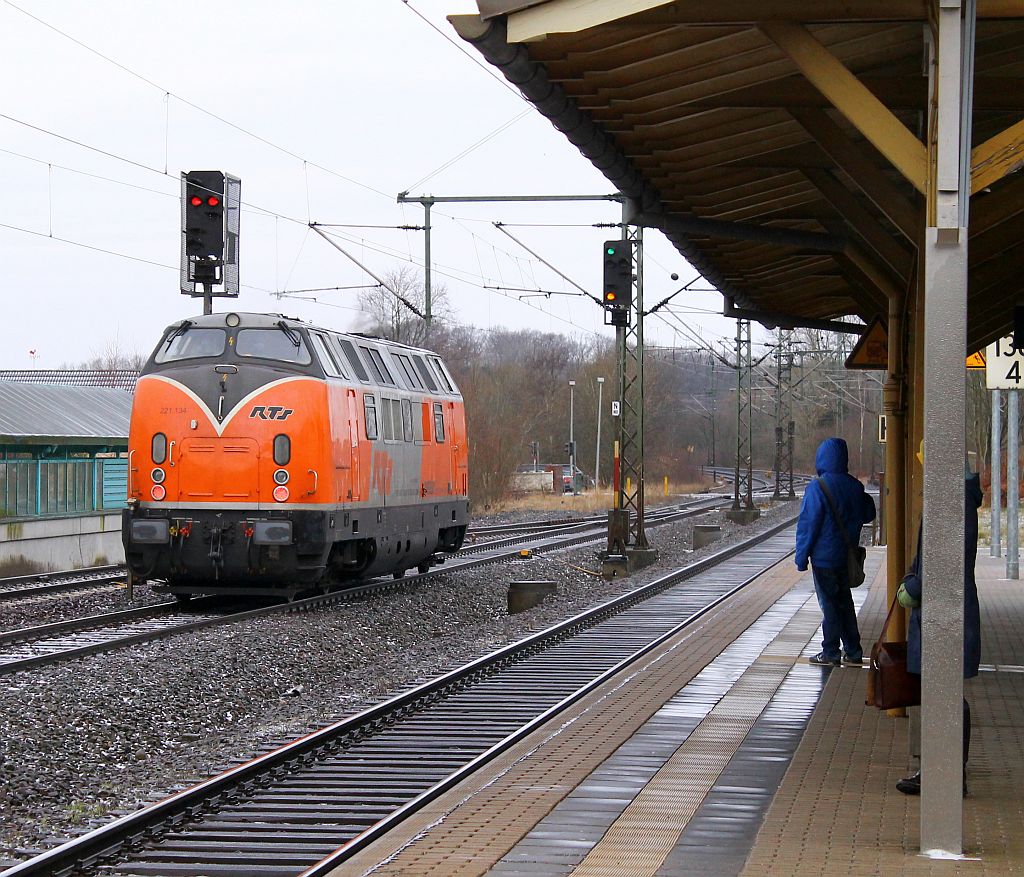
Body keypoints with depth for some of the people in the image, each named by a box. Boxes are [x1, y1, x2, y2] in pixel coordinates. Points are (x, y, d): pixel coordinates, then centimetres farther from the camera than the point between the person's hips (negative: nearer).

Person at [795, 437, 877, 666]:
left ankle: (831, 653, 5)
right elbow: (867, 515, 15)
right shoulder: (855, 487, 2)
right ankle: (853, 651, 19)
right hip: (847, 557, 6)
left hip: (824, 556, -6)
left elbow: (808, 525, -15)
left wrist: (801, 556, -9)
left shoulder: (817, 488, -17)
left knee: (829, 604, 1)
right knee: (845, 602, 16)